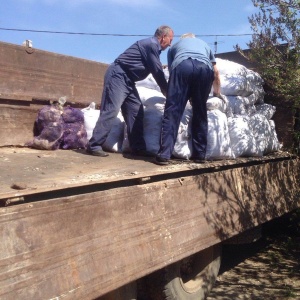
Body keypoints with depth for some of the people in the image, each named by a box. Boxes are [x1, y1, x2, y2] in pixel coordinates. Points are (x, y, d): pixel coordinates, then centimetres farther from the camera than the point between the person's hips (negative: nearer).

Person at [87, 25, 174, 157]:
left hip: (127, 80, 10)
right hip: (118, 76, -10)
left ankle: (138, 147, 5)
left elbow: (157, 72, 25)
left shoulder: (153, 46, 19)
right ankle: (94, 145, -11)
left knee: (136, 111, 4)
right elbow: (158, 72, -10)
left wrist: (166, 91, 24)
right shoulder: (151, 44, -11)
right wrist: (169, 93, 0)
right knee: (110, 111, -14)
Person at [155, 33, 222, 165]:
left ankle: (164, 154, -10)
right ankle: (200, 154, 12)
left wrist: (183, 94, 49)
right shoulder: (204, 44, 43)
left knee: (172, 111, -3)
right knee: (200, 112, 13)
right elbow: (216, 72, 45)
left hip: (182, 66, -1)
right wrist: (217, 92, 61)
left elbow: (171, 69, 37)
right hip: (204, 67, 2)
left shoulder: (174, 46, 39)